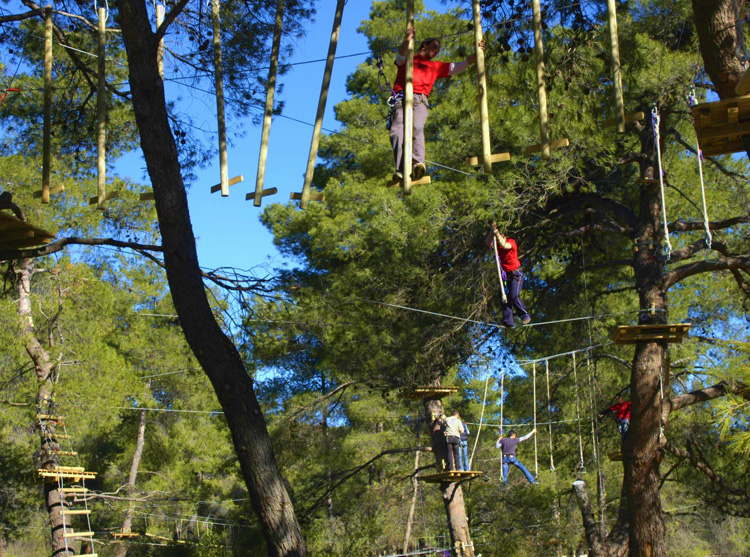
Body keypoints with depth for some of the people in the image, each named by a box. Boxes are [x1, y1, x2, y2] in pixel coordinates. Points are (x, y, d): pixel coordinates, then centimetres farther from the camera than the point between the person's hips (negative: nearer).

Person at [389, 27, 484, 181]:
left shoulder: (435, 66, 37)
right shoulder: (407, 58, 27)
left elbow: (458, 67, 31)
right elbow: (401, 56, 4)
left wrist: (476, 54, 19)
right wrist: (407, 40, -18)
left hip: (420, 100, 2)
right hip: (401, 97, -2)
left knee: (417, 127, -29)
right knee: (397, 130, -26)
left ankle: (418, 164, -51)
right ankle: (401, 170, -42)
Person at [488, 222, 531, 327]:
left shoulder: (511, 242, -7)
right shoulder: (497, 245, 9)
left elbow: (504, 245, -30)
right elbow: (488, 244, -12)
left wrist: (496, 232, -29)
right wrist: (492, 232, -23)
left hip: (516, 274, -6)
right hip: (506, 275, 7)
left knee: (514, 296, -19)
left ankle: (525, 316, -5)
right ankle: (508, 321, -7)